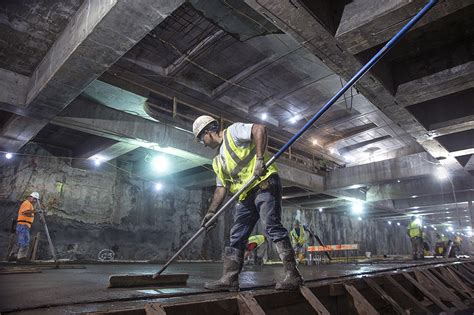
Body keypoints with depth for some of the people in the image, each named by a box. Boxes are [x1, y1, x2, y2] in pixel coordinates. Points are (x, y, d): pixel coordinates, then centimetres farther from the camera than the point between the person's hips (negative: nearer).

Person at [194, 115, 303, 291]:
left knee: (272, 227, -15)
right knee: (236, 237, 6)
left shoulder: (232, 132, 0)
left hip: (265, 185, -9)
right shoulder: (218, 161, 23)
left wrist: (259, 159, -24)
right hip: (246, 196, 9)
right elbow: (221, 188, 21)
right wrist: (211, 212, 14)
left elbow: (259, 129, -15)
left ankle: (292, 275, -9)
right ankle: (229, 279, 12)